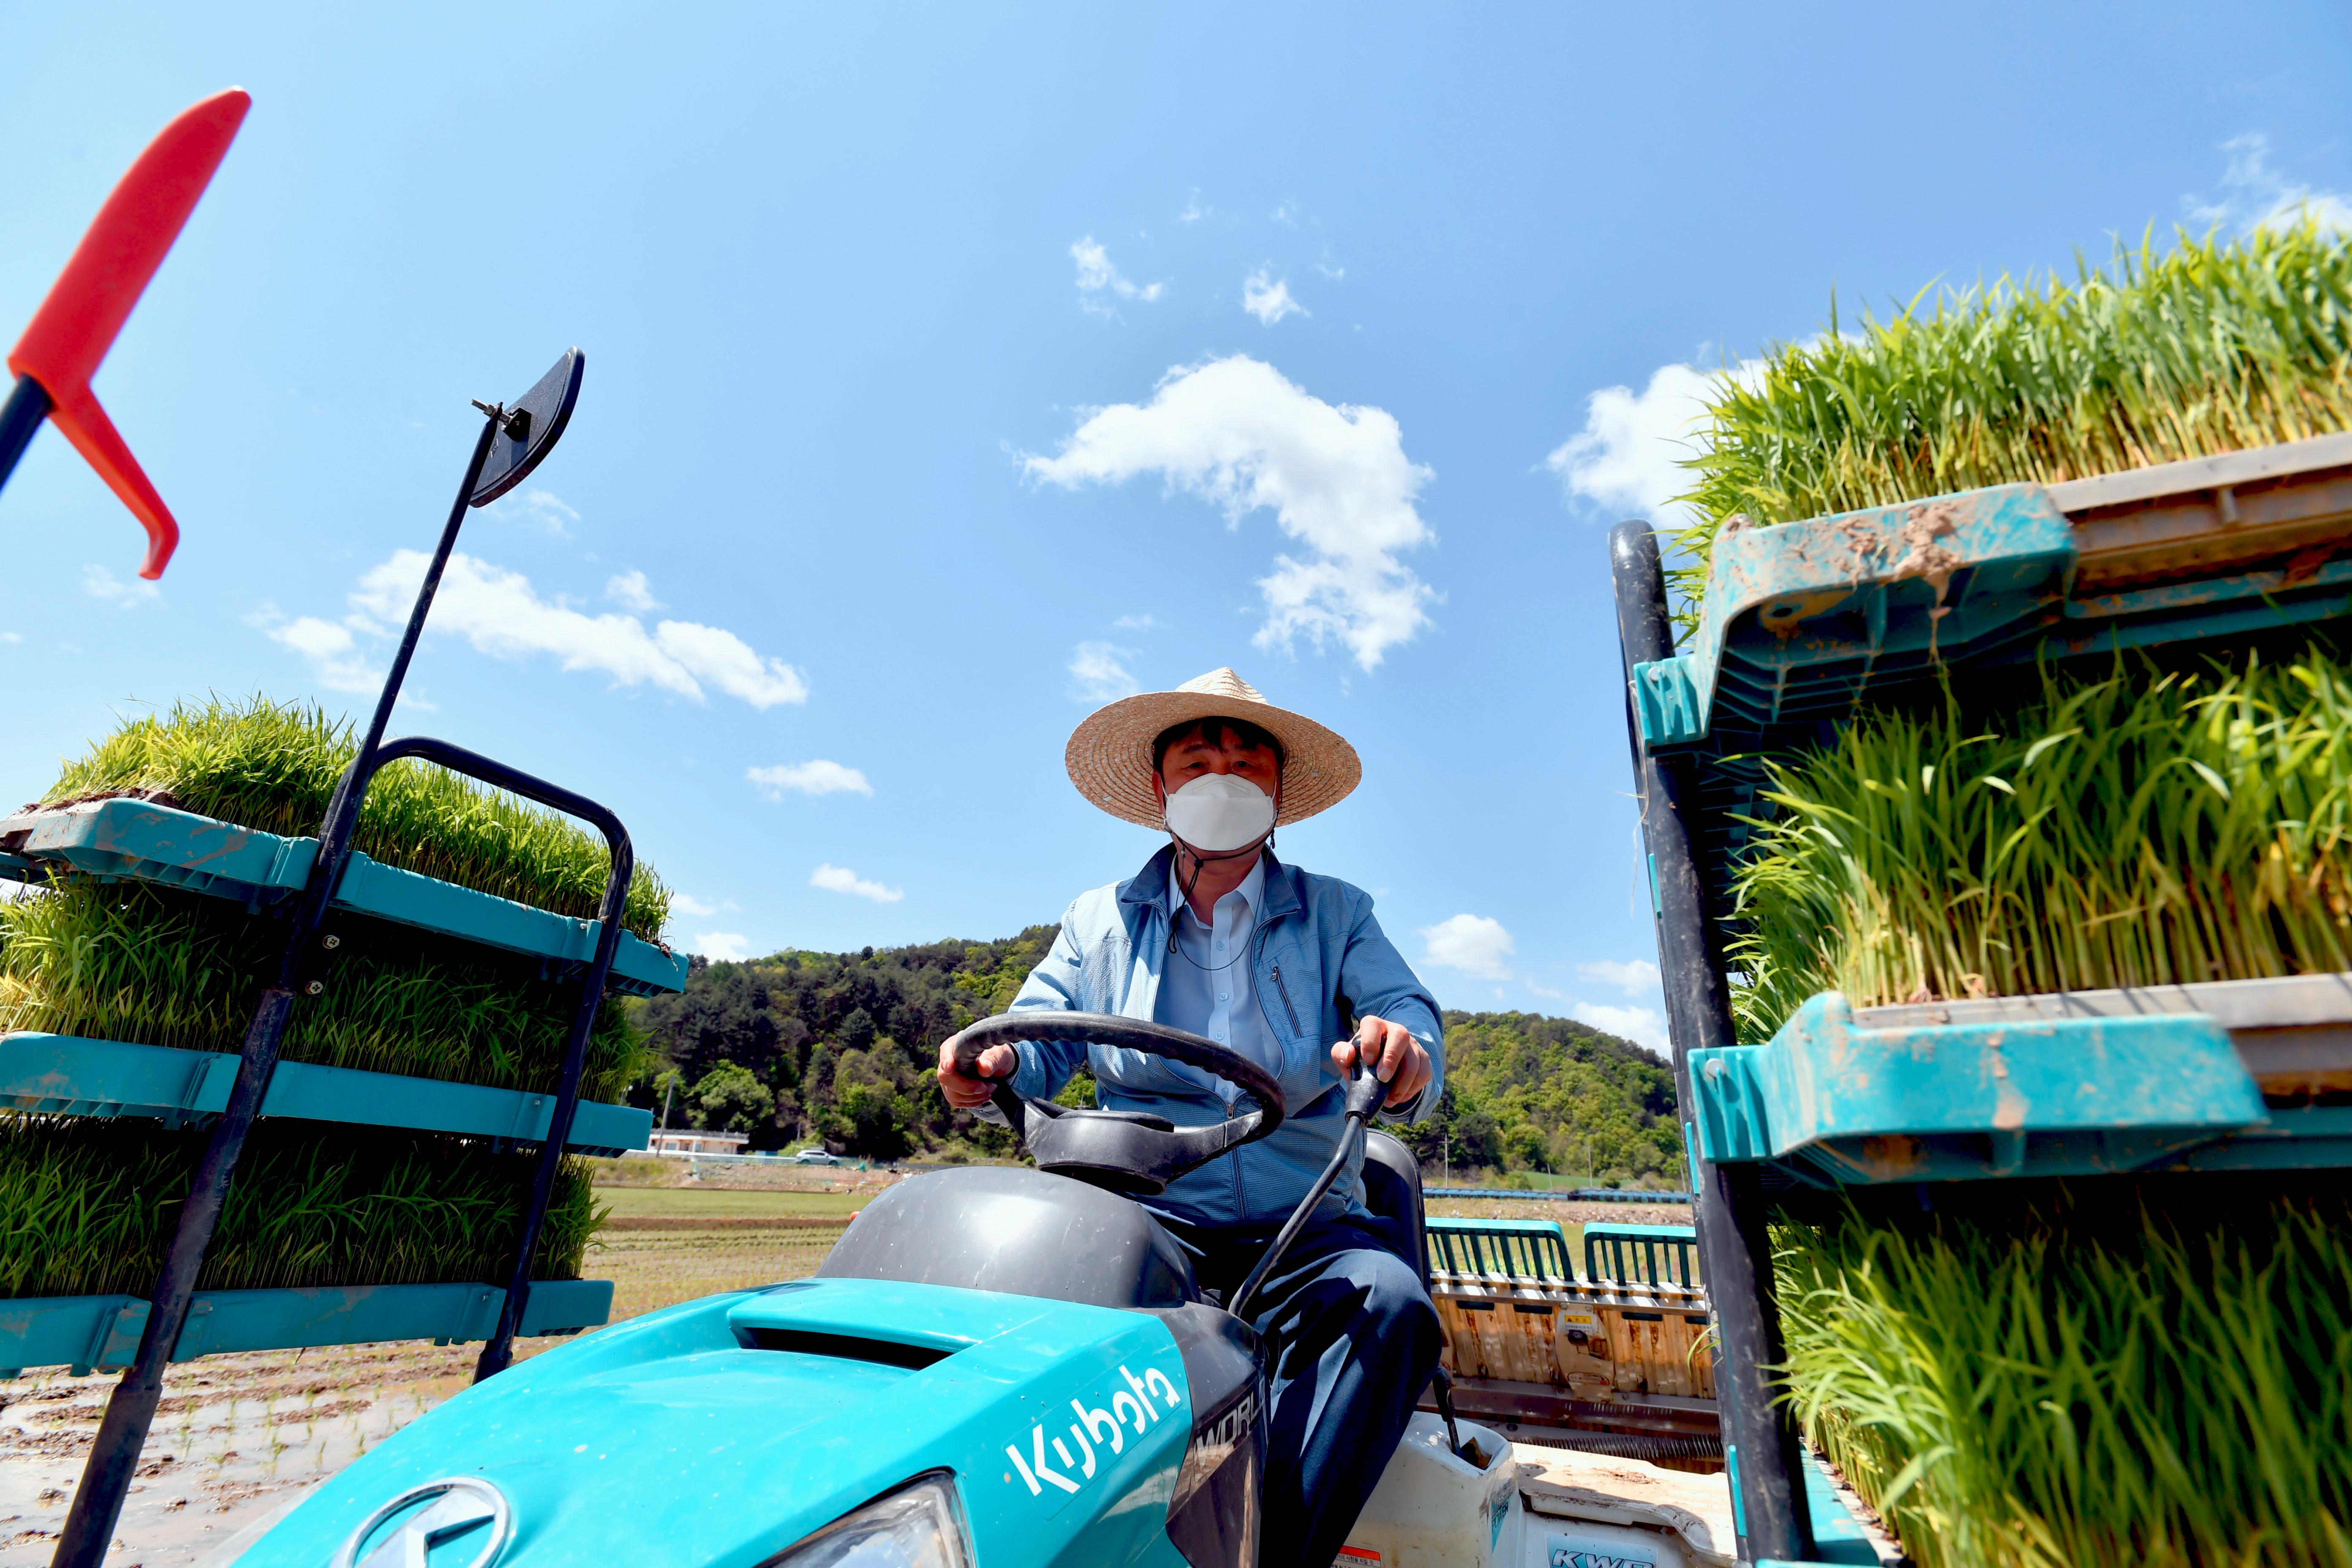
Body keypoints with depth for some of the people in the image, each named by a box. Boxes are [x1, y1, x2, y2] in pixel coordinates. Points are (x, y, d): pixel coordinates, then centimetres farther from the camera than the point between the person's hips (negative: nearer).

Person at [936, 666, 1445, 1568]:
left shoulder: (1335, 915, 11)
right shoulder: (1101, 920, 14)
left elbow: (1407, 1015, -3)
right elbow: (1038, 1045, 6)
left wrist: (1404, 1056, -29)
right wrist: (989, 1069, -19)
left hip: (1303, 1230, 0)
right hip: (1147, 1221, 0)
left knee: (1389, 1305, -30)